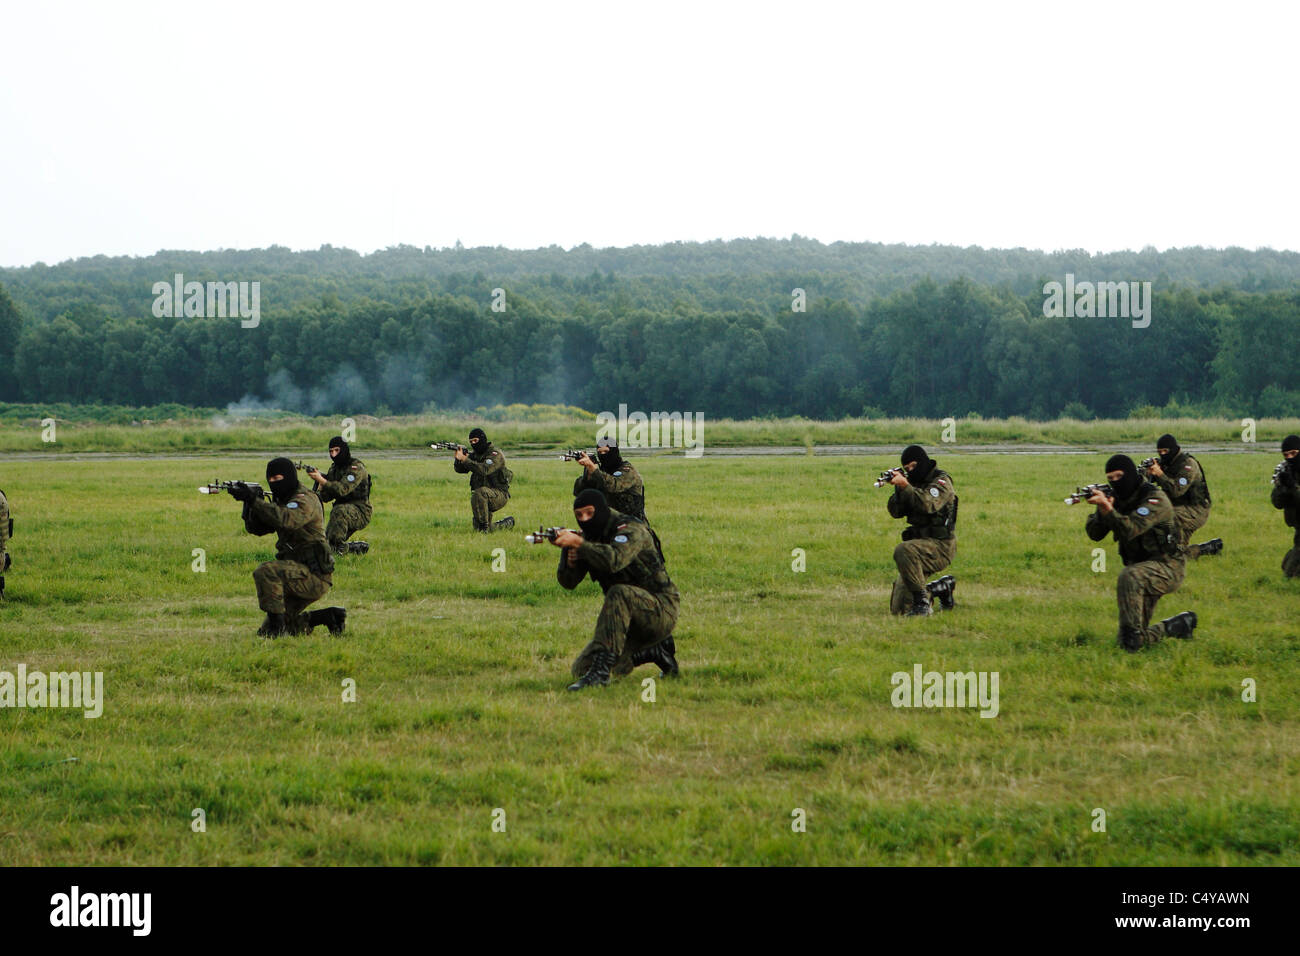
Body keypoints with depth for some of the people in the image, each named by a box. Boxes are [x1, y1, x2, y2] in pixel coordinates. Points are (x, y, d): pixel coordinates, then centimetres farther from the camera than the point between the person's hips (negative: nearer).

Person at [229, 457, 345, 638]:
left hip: (313, 575, -10)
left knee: (265, 572, -31)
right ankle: (327, 617, 13)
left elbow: (286, 520, -33)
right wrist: (249, 503, -9)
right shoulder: (282, 501, 17)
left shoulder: (305, 500, -12)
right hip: (299, 575, 10)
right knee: (266, 631, 8)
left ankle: (277, 624, -23)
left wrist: (255, 500, -35)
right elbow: (256, 528, 9)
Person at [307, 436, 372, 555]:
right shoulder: (334, 468, 9)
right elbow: (326, 497, 6)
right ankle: (359, 548, 23)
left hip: (360, 511, -8)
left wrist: (322, 480, -38)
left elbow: (343, 489, -30)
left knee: (339, 510, -38)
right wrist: (321, 487, -15)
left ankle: (340, 547, -26)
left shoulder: (357, 467, -16)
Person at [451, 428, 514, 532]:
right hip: (484, 499, 8)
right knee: (478, 529, 7)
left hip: (499, 495, -8)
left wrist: (465, 459, -33)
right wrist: (458, 459, -24)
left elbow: (484, 470, -31)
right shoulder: (474, 454, 9)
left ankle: (484, 526, -28)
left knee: (479, 493, -38)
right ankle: (508, 523, 32)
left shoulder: (495, 454, -14)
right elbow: (460, 469, -2)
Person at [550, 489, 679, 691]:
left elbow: (614, 561, -38)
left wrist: (579, 543, -38)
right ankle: (655, 653, 16)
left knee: (619, 594, -37)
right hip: (630, 621, 8)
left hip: (661, 611, -8)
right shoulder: (589, 537, 6)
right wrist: (570, 559, -20)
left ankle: (600, 673, -37)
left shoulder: (630, 528, -16)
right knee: (582, 669, -1)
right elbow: (568, 583, 0)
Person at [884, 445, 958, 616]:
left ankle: (922, 603, -27)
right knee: (898, 609, 4)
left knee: (903, 551, -39)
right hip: (920, 546, 8)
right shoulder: (913, 483, 13)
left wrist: (905, 486, -32)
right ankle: (942, 588, 25)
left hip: (940, 546, -8)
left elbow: (928, 505, -27)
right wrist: (898, 488, -12)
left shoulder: (941, 481, -8)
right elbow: (896, 512, 3)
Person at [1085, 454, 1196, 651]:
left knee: (1129, 577, -40)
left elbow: (1130, 529, -33)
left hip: (1167, 567, -8)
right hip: (1142, 570, 8)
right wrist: (1101, 510, -23)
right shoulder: (1117, 500, 5)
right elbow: (1095, 534, -4)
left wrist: (1108, 509, -47)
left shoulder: (1154, 499, -17)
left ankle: (1132, 630, -30)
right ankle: (1179, 625, 26)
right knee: (1129, 643, 4)